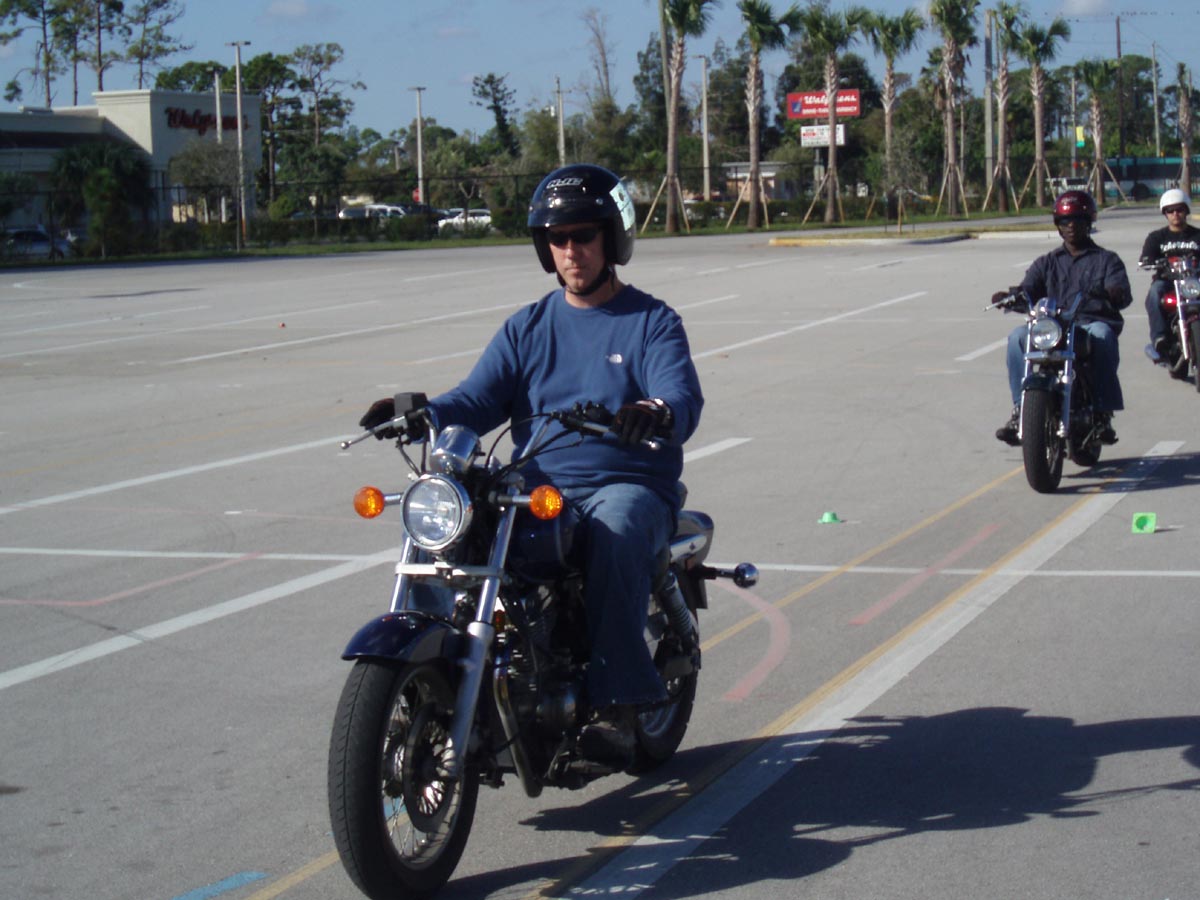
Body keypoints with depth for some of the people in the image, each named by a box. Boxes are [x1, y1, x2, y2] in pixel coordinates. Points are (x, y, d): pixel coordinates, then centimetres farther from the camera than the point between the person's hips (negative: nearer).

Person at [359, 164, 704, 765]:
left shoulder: (651, 322, 6)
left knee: (615, 531, -38)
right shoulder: (527, 328, 19)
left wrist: (656, 413, -38)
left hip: (630, 485, -4)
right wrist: (420, 415, -15)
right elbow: (478, 401, 7)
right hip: (537, 487, 4)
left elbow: (683, 397, -13)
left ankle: (618, 706, -37)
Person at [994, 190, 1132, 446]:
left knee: (1102, 336, -38)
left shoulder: (1107, 259, 16)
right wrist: (1008, 297, -17)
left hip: (1095, 322, -2)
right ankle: (1020, 410, -28)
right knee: (1018, 336, -26)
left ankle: (1103, 413, -36)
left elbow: (1123, 295, -2)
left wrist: (1112, 293, -28)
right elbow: (1028, 291, 7)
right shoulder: (1047, 263, 24)